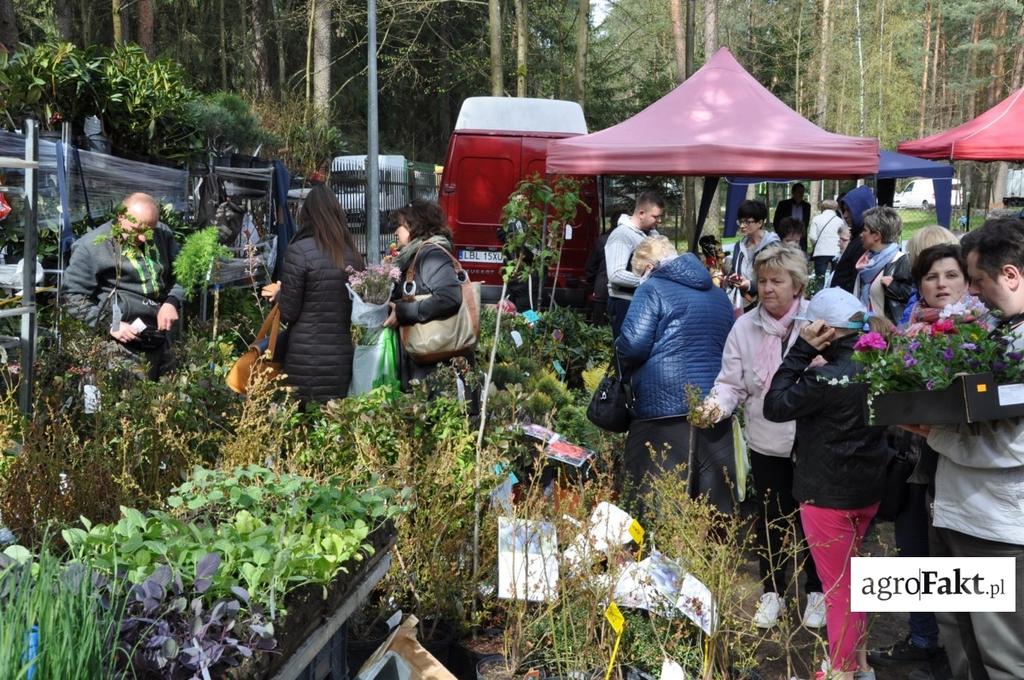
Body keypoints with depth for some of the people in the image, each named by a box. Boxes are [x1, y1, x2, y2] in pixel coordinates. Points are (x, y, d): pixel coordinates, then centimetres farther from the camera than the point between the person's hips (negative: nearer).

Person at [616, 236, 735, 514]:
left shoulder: (653, 288, -2)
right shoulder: (719, 295, 19)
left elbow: (633, 346, -11)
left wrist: (621, 358, 9)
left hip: (665, 410, -6)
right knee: (717, 509, 9)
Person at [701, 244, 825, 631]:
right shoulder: (745, 328, -2)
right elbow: (732, 383, -2)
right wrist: (718, 403, -21)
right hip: (766, 442, 2)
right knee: (771, 518, 14)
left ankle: (816, 592, 32)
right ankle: (772, 592, 32)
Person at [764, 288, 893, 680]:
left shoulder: (830, 377, -26)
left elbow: (775, 406, -16)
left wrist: (803, 349, -17)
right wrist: (815, 358, 0)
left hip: (829, 493, -8)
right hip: (867, 486, 8)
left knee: (837, 587, 6)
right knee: (849, 577, 23)